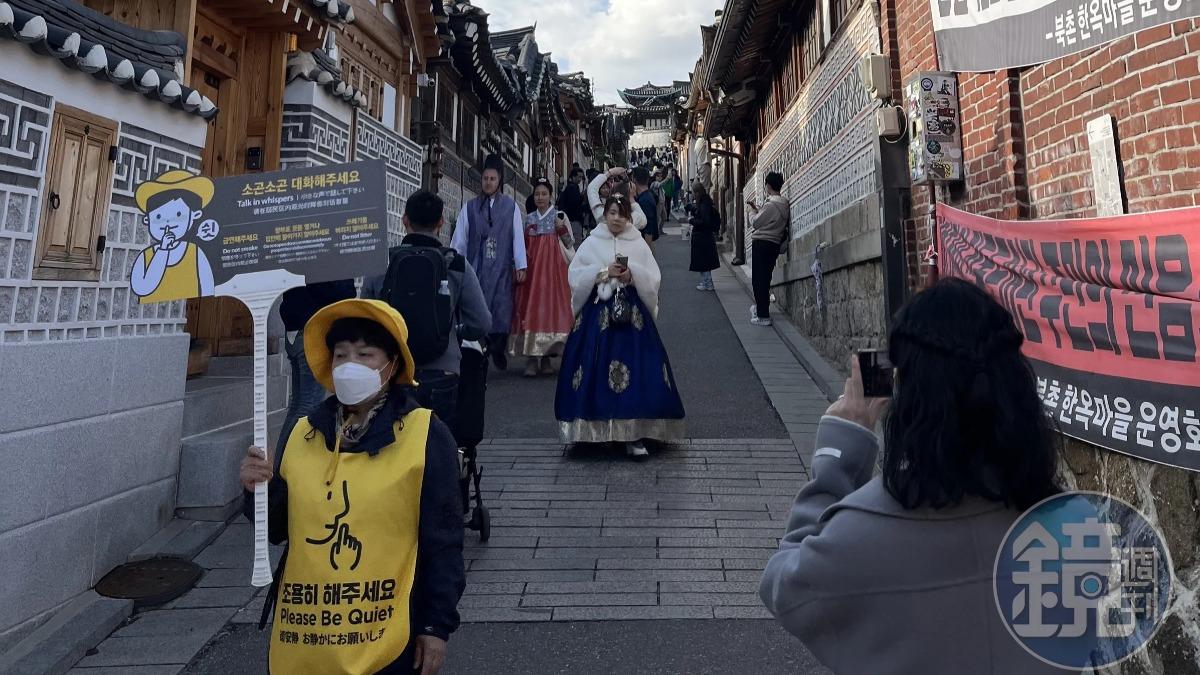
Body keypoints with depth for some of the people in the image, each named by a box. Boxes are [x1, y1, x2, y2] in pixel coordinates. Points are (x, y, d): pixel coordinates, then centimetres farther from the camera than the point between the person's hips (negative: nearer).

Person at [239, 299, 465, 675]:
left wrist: (438, 625, -7)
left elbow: (443, 542, -8)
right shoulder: (304, 433, 4)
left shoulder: (425, 434, -10)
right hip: (304, 635, 5)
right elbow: (278, 530, 10)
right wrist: (259, 491, -8)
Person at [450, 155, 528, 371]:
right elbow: (459, 239, 5)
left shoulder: (511, 206, 5)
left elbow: (518, 236, 3)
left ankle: (498, 351, 17)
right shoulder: (469, 207, 6)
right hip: (475, 269, 0)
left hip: (502, 269, 0)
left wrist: (521, 266, -1)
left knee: (502, 312, -2)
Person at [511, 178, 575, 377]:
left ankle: (548, 357, 4)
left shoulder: (559, 216, 5)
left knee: (551, 307, -6)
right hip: (531, 269, 2)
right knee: (530, 309, -5)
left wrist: (562, 229, -13)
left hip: (553, 269, -2)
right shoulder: (528, 218, 14)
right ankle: (531, 358, -1)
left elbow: (570, 245, 3)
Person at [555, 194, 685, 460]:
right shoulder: (591, 243, 6)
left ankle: (634, 435, 2)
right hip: (598, 315, 0)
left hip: (632, 315, 1)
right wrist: (604, 272, -12)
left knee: (636, 371, -5)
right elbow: (575, 276, -2)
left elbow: (654, 279, 3)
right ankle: (596, 430, 13)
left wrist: (633, 275, -15)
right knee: (596, 371, -1)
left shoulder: (639, 244, 8)